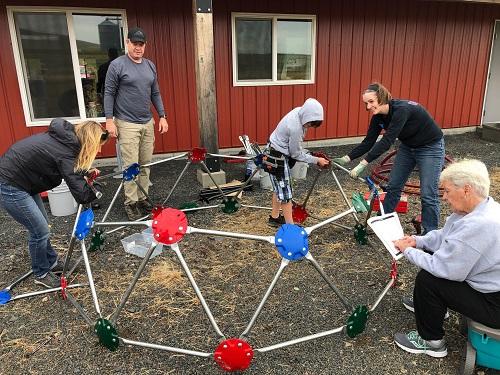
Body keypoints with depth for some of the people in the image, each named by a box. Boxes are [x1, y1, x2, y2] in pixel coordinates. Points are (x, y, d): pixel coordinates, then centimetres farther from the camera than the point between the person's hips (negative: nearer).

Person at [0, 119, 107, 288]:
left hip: (21, 180, 9)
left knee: (42, 227, 18)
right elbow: (82, 195, -27)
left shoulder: (65, 137, -1)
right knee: (40, 231, -1)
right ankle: (41, 274, 20)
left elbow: (72, 172, 18)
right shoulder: (65, 153, -27)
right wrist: (96, 190, -8)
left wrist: (85, 173, 2)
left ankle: (51, 262, 35)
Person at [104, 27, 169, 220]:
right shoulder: (117, 65, -4)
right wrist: (109, 120, -9)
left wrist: (162, 116, 11)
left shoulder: (150, 66, 12)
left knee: (146, 164, 7)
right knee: (131, 166, -4)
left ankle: (143, 198, 18)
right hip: (127, 124, -5)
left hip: (148, 123, 5)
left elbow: (155, 93, 16)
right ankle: (130, 202, 7)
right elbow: (109, 93, -4)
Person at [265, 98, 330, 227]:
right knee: (285, 192, -1)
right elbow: (296, 154, -18)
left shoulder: (299, 111, -10)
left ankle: (274, 218, 34)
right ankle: (290, 225, 9)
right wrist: (316, 160, -12)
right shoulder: (295, 128, -33)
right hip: (278, 157, -9)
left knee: (279, 187, 20)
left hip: (279, 152, 9)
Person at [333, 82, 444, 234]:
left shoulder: (401, 110, -33)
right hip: (408, 146, 7)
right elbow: (368, 142, -6)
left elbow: (387, 141, -40)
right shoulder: (378, 116, -10)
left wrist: (363, 164, -44)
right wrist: (347, 158, -15)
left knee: (428, 195, -6)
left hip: (430, 147, -7)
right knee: (393, 186, 8)